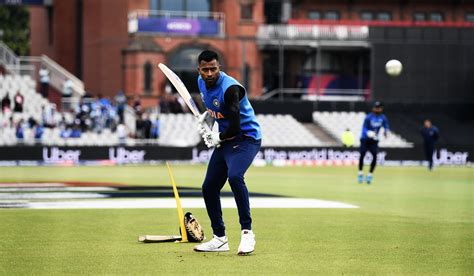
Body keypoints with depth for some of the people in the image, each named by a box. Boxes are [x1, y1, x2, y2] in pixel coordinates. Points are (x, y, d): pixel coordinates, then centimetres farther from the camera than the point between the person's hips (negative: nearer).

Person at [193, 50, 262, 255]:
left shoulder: (230, 88, -25)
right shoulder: (202, 82, 1)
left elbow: (235, 126, -26)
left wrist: (218, 138, -10)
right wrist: (206, 115, 8)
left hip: (246, 137, -9)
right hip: (224, 140, 9)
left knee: (234, 176, -34)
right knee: (209, 187, 7)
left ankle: (247, 232, -30)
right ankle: (219, 239, 20)